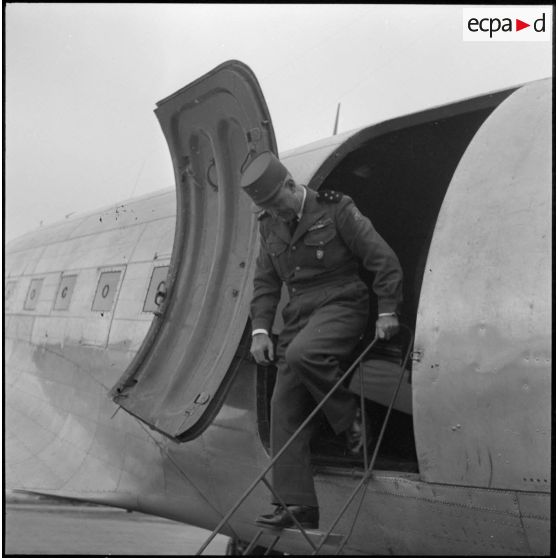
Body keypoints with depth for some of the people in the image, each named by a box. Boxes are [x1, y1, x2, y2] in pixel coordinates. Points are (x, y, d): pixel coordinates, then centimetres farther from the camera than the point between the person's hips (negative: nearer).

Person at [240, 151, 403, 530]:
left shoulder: (336, 210, -6)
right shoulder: (271, 226, 11)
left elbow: (382, 258, -5)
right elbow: (265, 283, 14)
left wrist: (387, 311, -8)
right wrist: (260, 330, 4)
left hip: (341, 305, -6)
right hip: (300, 315, 6)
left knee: (302, 354, -36)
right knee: (285, 406, -6)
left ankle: (354, 420, -10)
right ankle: (297, 505, -5)